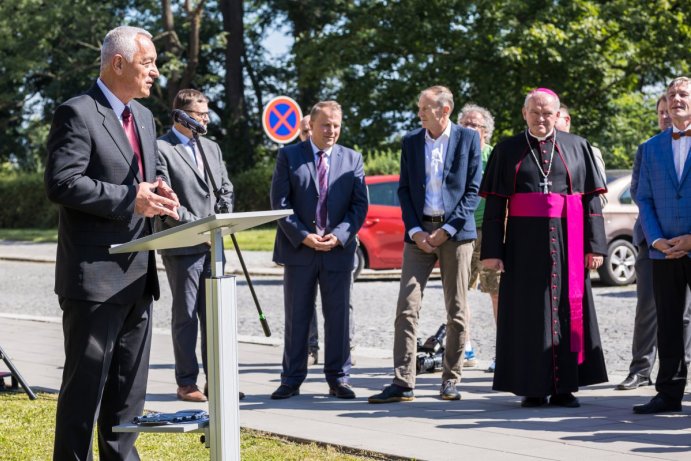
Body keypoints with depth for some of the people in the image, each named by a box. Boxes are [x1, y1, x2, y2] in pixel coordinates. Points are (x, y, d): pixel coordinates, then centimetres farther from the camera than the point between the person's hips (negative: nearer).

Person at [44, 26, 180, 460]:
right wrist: (130, 199, -21)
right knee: (86, 382, -3)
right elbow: (62, 183, -19)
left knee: (130, 384, 14)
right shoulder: (77, 114, -11)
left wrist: (158, 193, 3)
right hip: (95, 276, -8)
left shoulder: (144, 117, 16)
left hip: (138, 276, 8)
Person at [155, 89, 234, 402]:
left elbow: (226, 188, 19)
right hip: (181, 247, -6)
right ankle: (187, 383, 6)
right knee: (185, 315, 0)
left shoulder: (211, 148, 16)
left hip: (212, 245, 7)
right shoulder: (161, 149, -8)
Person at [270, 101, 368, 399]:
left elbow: (360, 205, 4)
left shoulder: (352, 159, 8)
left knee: (338, 316, 4)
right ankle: (292, 379, 10)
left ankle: (338, 378, 13)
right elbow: (280, 202, -3)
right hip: (298, 249, -1)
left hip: (338, 249, 1)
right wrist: (303, 236, -13)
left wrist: (339, 235, -11)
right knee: (296, 317, 4)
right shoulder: (289, 156, 3)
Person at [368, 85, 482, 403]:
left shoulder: (468, 139, 1)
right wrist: (415, 231, -4)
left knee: (457, 310, 2)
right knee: (406, 307, -6)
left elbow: (473, 189, -2)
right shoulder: (411, 141, 10)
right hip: (420, 231, 2)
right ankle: (402, 383, -6)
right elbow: (404, 189, 10)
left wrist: (447, 230, -10)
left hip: (455, 231, -2)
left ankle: (450, 381, 12)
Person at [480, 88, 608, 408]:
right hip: (524, 244, -1)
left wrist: (594, 246, -2)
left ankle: (564, 387, 7)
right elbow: (494, 204, 4)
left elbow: (591, 199, 6)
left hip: (567, 244, 1)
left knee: (567, 310, 1)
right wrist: (492, 250, -4)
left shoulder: (577, 147, 9)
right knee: (528, 313, 0)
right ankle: (532, 388, 4)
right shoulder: (507, 151, 7)